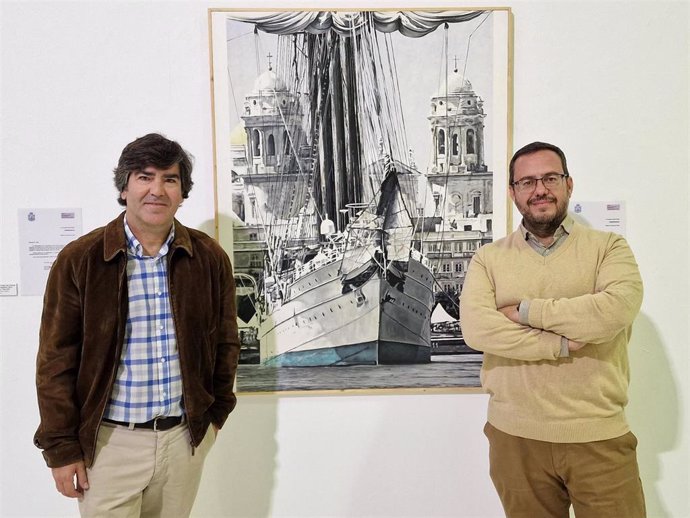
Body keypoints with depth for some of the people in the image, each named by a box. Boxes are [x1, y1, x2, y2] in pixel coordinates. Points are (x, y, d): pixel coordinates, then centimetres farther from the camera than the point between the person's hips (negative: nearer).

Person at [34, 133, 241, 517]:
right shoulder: (79, 259, -8)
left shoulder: (210, 258, -3)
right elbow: (56, 361, -5)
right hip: (109, 439, -2)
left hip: (187, 435, 2)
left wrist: (217, 412, 11)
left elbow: (225, 342, 7)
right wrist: (62, 447, -4)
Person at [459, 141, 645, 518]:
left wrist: (526, 312, -12)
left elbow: (617, 309, -18)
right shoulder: (488, 258, 3)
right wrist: (561, 344, -16)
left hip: (599, 436, -1)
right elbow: (476, 328, -13)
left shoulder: (608, 247, 2)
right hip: (515, 437, 1)